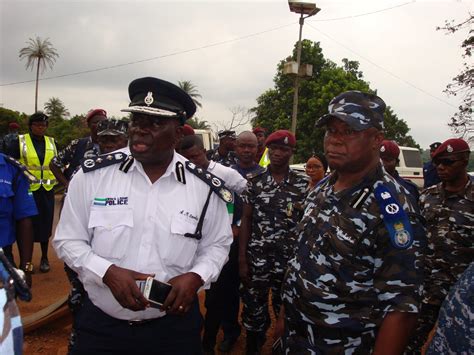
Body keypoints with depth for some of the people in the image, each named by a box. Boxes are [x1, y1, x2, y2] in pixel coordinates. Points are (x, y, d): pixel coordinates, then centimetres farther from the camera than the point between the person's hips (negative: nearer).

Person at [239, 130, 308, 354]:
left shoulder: (303, 184, 0)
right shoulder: (254, 182, 1)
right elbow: (246, 221, 2)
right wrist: (242, 260, -2)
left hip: (290, 260, 0)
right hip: (256, 259, 1)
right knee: (253, 310, 10)